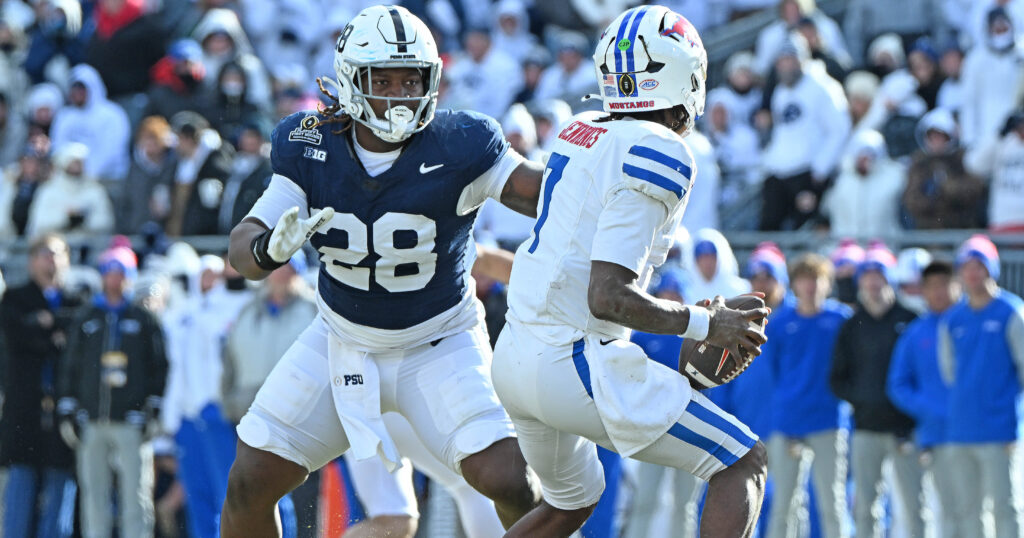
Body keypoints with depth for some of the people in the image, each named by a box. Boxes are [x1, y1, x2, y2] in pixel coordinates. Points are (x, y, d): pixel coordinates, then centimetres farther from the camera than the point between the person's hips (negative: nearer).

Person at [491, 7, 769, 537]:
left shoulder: (581, 133, 10)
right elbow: (607, 298, -22)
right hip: (577, 368, -9)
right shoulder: (657, 156, -16)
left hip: (516, 355, 9)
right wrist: (705, 324, -10)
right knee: (742, 464, 0)